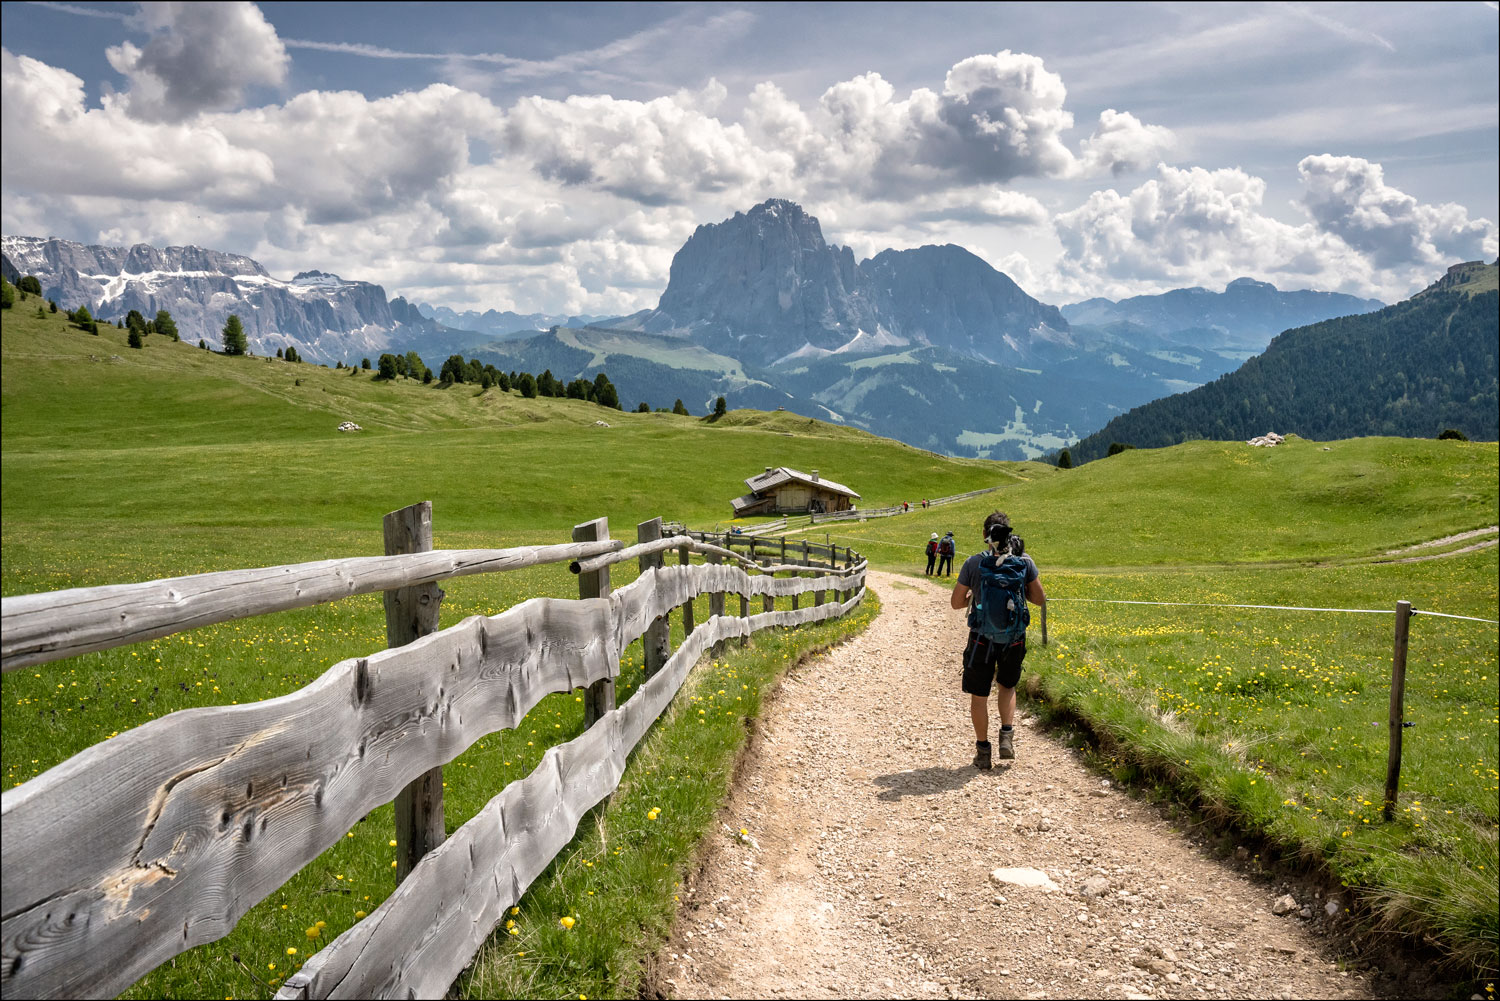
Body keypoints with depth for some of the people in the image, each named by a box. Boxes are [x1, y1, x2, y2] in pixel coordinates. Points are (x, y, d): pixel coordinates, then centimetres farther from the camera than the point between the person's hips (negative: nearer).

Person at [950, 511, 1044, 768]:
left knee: (979, 696, 12)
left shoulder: (973, 563, -9)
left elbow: (957, 602, -4)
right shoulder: (1025, 561, -5)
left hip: (982, 638, -2)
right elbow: (1039, 598, 3)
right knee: (1008, 686, 26)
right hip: (1014, 638, 2)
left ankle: (982, 750, 18)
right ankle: (1006, 736, 12)